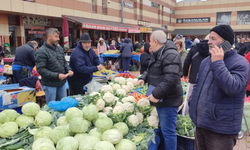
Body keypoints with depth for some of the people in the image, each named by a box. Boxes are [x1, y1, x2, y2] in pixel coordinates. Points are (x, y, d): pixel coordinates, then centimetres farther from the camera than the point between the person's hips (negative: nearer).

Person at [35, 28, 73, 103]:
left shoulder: (60, 48, 6)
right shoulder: (41, 52, -15)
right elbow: (41, 69, -21)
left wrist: (68, 70, -4)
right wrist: (57, 75, -25)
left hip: (62, 83, 6)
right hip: (50, 85, -6)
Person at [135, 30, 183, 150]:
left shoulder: (170, 55, -21)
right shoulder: (157, 54, 14)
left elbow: (171, 79, -31)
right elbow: (150, 70, 26)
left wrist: (156, 94, -28)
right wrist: (143, 78, 6)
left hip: (168, 100, -10)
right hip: (161, 99, 10)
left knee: (168, 131, 0)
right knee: (164, 129, 22)